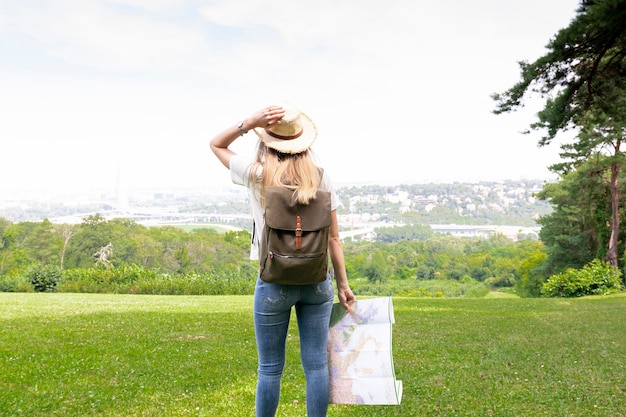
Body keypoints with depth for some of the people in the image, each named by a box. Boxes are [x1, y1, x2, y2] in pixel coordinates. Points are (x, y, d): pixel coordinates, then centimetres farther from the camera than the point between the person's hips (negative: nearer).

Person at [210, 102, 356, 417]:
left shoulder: (257, 176, -6)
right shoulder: (321, 178, -1)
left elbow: (216, 144, 10)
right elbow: (334, 238, 1)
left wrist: (250, 122, -6)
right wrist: (343, 283, 9)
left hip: (274, 283, -2)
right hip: (317, 281, 2)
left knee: (270, 369, 11)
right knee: (316, 365, 11)